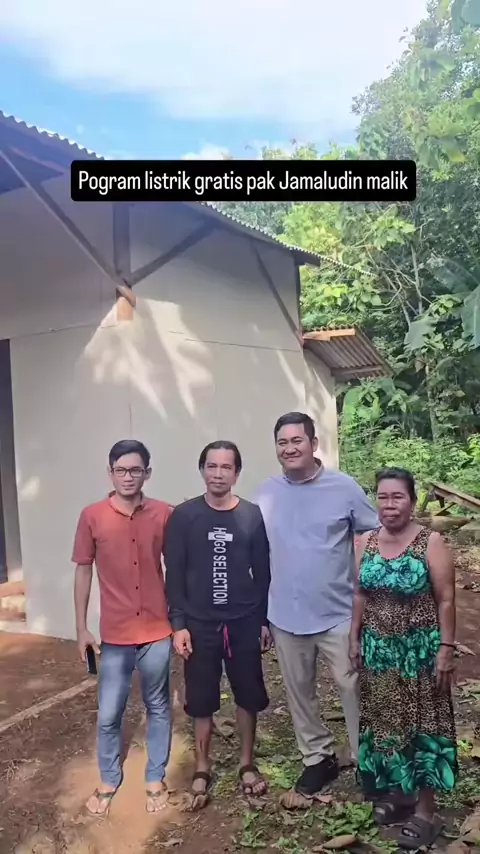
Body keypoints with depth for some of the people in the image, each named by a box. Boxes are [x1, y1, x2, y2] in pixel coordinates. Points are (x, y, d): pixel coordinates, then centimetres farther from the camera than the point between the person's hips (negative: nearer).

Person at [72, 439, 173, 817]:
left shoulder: (164, 514, -6)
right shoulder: (92, 516, -7)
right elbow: (83, 571, 0)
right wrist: (82, 628, 1)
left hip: (158, 631, 1)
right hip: (114, 634, 0)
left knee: (158, 708, 15)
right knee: (108, 714, 12)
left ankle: (156, 778, 36)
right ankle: (108, 781, 36)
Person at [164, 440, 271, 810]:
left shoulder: (253, 515, -3)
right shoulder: (183, 516, -6)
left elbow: (263, 573, 3)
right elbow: (174, 575, -4)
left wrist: (266, 620, 3)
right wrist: (178, 624, -8)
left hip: (245, 623, 1)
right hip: (199, 624, -1)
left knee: (249, 696, 13)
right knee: (202, 700, 10)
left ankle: (247, 764, 33)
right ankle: (202, 770, 29)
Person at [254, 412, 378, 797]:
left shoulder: (345, 488, -10)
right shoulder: (266, 495, -2)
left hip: (339, 614, -3)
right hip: (286, 617, 3)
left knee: (355, 689, 6)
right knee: (299, 693, 16)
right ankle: (319, 757, 37)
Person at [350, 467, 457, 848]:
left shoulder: (431, 542, -14)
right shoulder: (366, 541, 0)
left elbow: (446, 600, -12)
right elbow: (360, 595, 7)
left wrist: (446, 648, -13)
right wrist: (355, 638, 7)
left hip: (419, 649, -5)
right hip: (378, 648, 5)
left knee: (420, 723, 6)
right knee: (384, 721, 15)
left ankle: (426, 809, 19)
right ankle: (397, 790, 35)